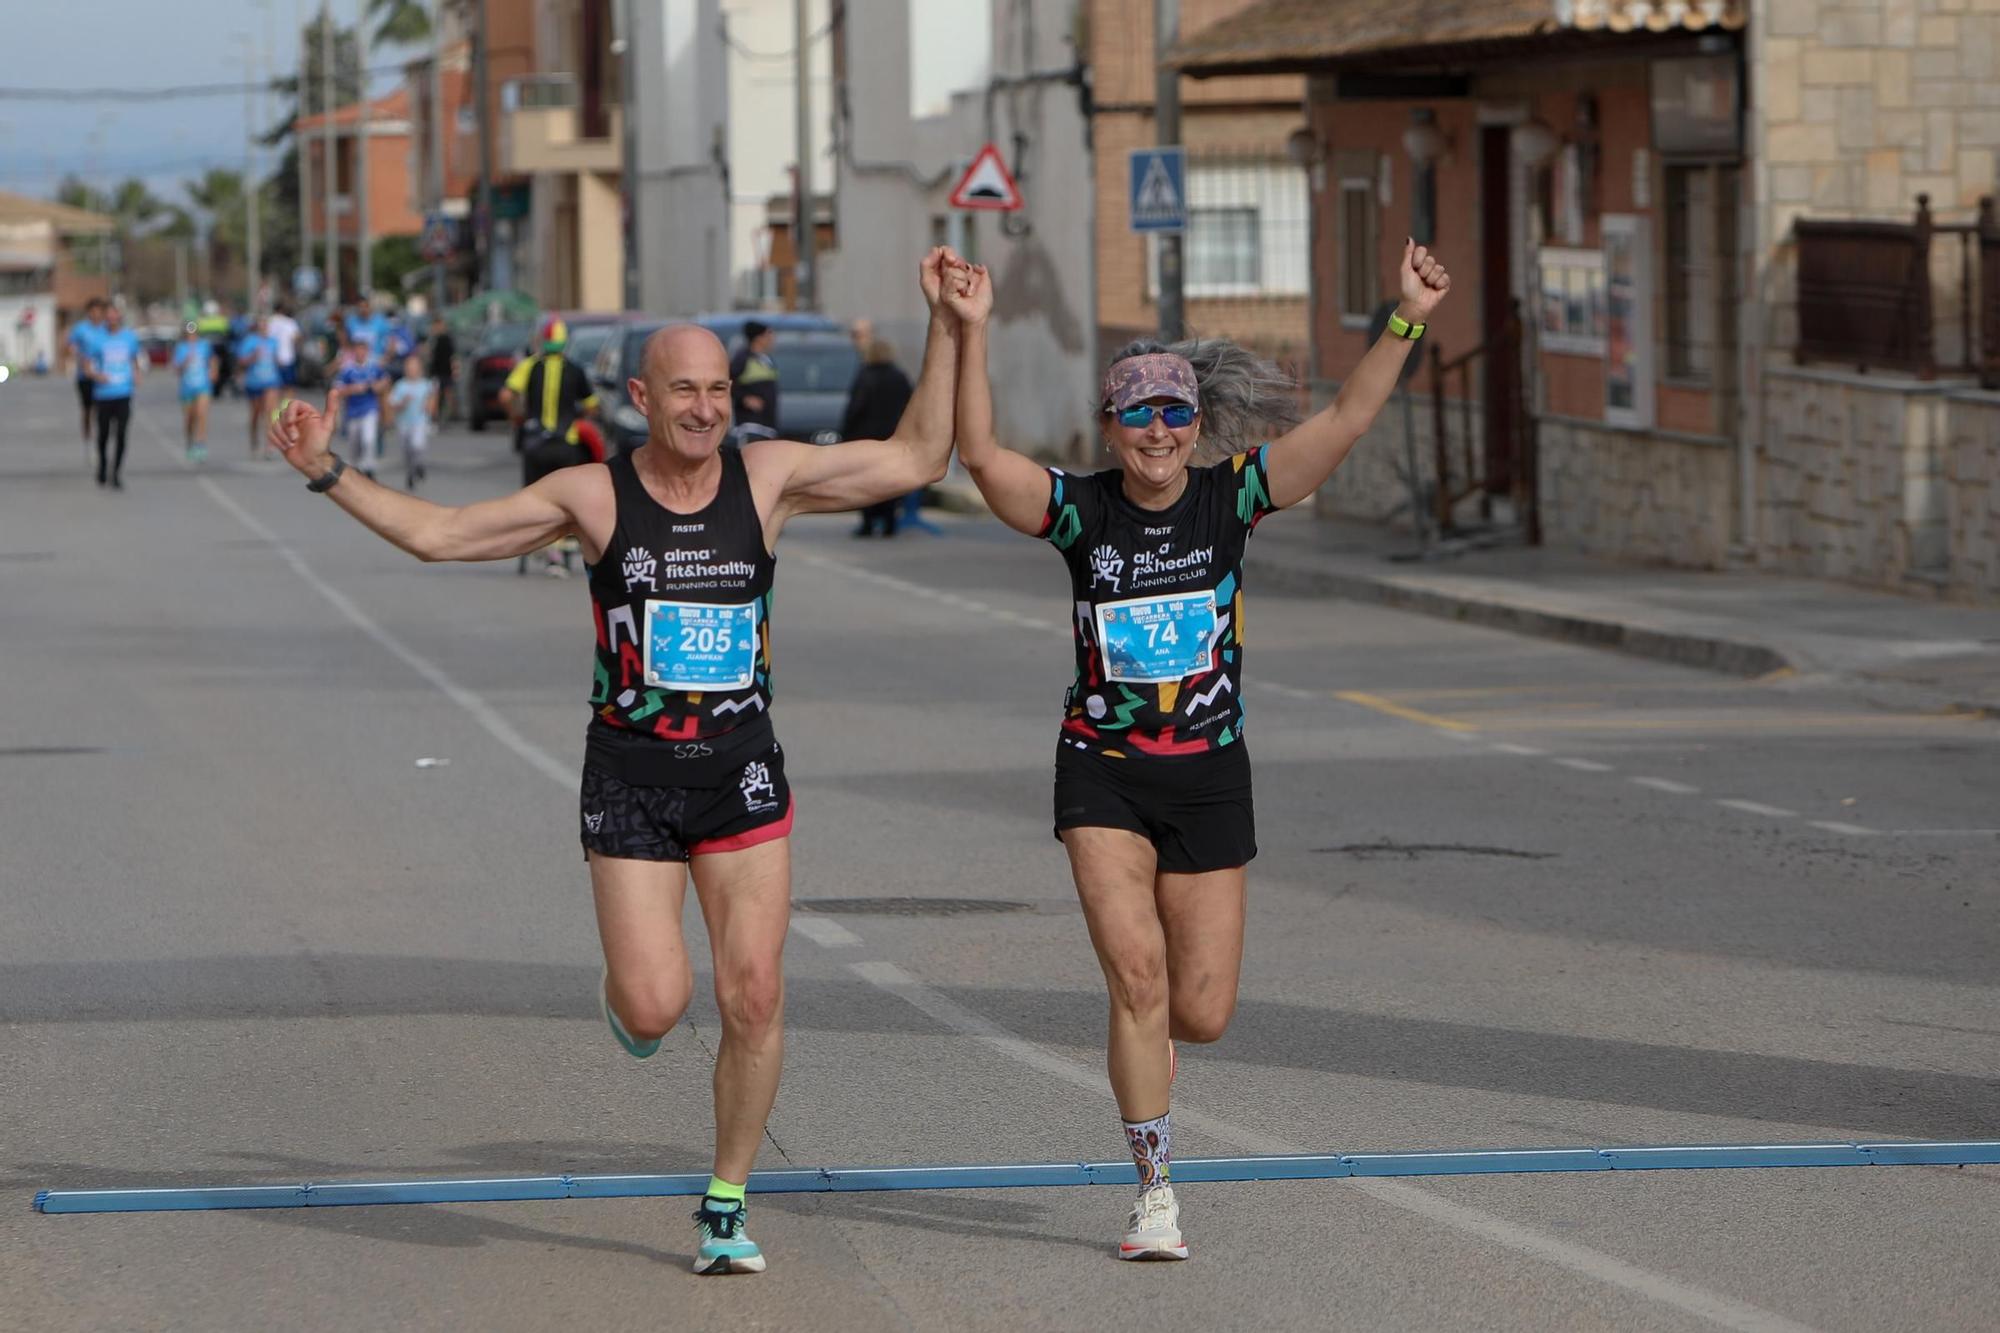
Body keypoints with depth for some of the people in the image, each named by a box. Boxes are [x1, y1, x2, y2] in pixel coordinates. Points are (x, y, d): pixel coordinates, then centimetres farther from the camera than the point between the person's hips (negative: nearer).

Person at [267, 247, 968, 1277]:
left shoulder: (769, 476, 0)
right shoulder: (592, 495, -3)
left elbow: (918, 458, 3)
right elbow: (436, 534, 1)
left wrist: (945, 329, -3)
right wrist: (327, 475, -5)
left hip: (742, 776, 1)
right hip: (629, 780, -1)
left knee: (753, 999, -4)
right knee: (654, 1006, -10)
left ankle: (727, 1206, 11)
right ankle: (626, 989, 30)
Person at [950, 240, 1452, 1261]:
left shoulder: (1232, 498, -3)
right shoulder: (1079, 510, -6)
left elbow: (1344, 422, -12)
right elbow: (979, 453, -20)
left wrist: (1406, 321, -22)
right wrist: (971, 335, -30)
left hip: (1208, 775, 2)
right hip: (1102, 773, -1)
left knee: (1201, 1013, 2)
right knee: (1137, 975, -15)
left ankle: (1136, 1037, 41)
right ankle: (1155, 1195, -2)